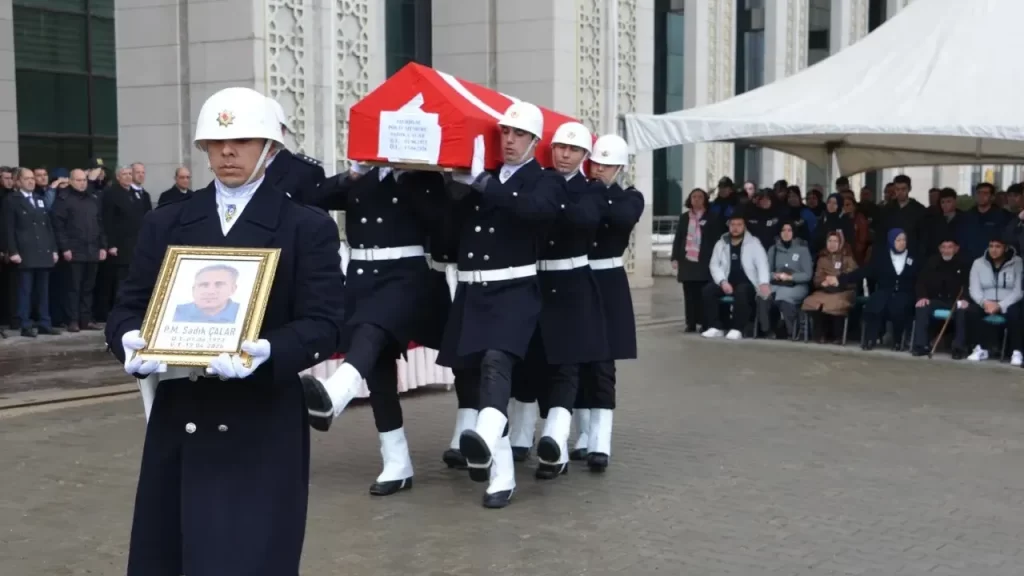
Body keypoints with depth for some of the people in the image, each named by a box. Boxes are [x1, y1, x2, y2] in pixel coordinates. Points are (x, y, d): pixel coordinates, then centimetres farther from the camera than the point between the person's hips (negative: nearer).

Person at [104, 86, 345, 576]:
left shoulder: (308, 228, 1)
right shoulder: (164, 224, 12)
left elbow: (323, 325, -7)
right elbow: (127, 308, 10)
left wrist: (267, 351, -26)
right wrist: (131, 342, -14)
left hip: (262, 428, -4)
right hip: (177, 423, 4)